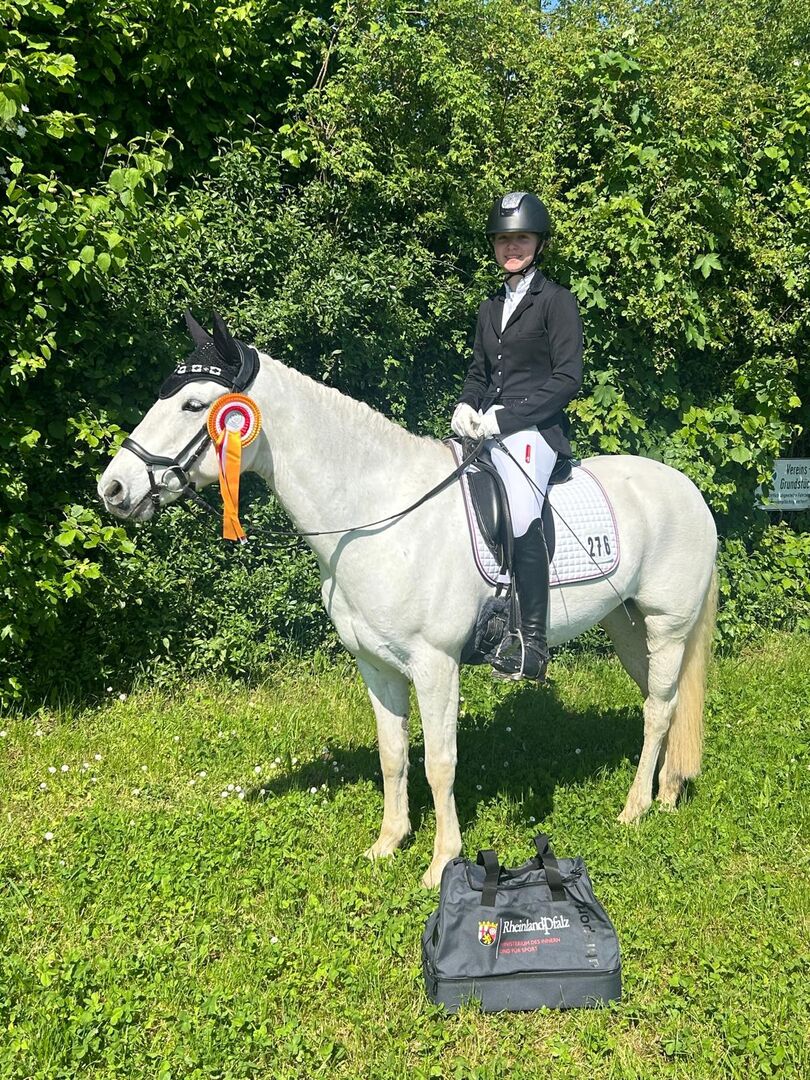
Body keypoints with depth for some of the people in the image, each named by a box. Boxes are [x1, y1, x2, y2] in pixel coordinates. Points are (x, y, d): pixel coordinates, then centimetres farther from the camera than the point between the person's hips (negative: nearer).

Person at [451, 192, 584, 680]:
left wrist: (504, 417, -14)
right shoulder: (491, 307, 23)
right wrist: (466, 407, 3)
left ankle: (533, 641, -26)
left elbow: (567, 379, -6)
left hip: (533, 429, -8)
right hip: (486, 430, 8)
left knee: (519, 513, -32)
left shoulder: (557, 301, 2)